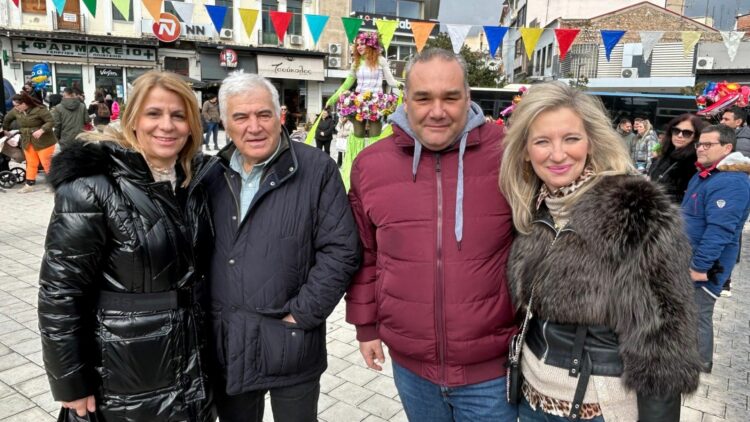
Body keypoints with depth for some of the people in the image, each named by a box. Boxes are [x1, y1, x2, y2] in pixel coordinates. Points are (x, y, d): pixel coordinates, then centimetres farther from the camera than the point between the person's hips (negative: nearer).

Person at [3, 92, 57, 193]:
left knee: (47, 163, -2)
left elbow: (51, 121, -22)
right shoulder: (16, 111, 0)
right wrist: (5, 129, 32)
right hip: (27, 142, 6)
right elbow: (7, 119, 20)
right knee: (31, 164, 12)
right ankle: (29, 184, 20)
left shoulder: (39, 109, -20)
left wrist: (41, 130, -33)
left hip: (43, 142, -6)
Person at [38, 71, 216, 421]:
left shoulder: (192, 182, 1)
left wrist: (209, 335, 14)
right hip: (125, 369, -5)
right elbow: (60, 291, -16)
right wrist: (70, 382, -12)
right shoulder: (93, 186, -18)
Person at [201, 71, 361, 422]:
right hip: (225, 346, 4)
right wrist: (205, 313, 4)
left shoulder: (316, 170, -9)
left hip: (290, 344, -4)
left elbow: (340, 250, -12)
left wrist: (301, 315, -13)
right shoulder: (212, 175, 5)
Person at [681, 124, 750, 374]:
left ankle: (698, 365, 20)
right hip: (687, 258, 10)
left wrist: (699, 266, -27)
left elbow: (719, 230, -29)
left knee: (696, 315, 3)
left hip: (704, 265, -10)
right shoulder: (704, 174, 10)